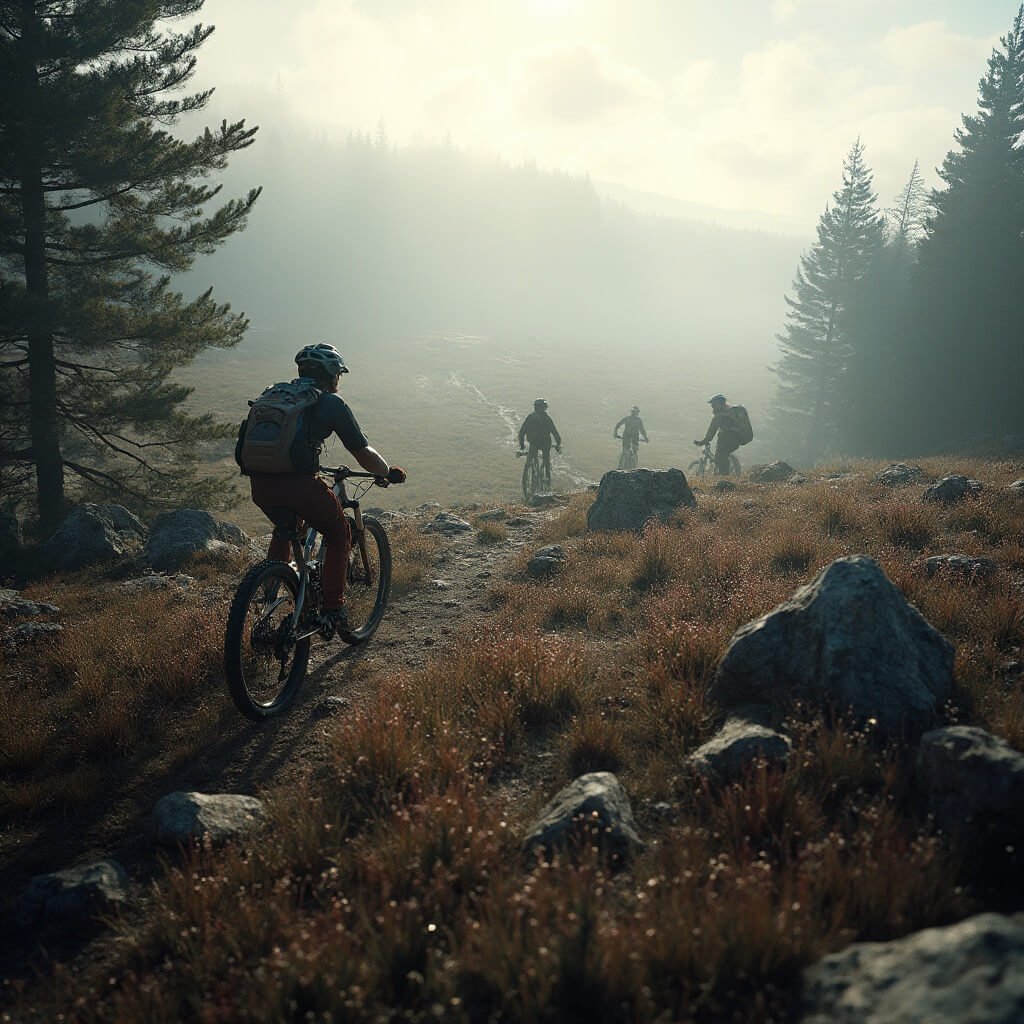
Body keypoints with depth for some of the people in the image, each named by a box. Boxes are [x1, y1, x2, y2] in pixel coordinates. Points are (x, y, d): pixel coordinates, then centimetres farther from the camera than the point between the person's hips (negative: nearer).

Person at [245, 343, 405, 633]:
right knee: (338, 534, 18)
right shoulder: (331, 402, 7)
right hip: (298, 482, -6)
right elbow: (363, 454, 8)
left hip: (259, 482, 6)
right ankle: (333, 609, 14)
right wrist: (389, 473, 26)